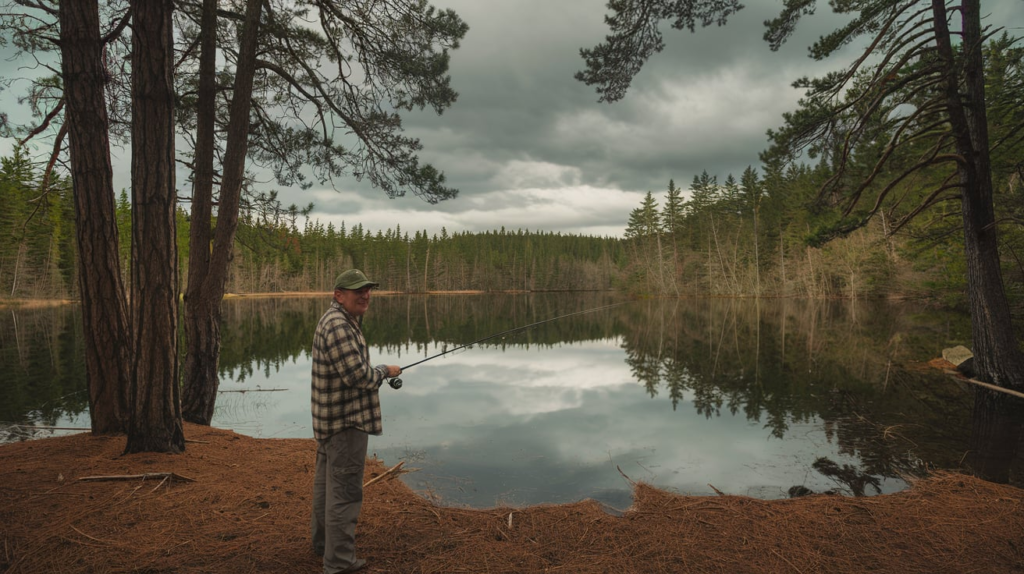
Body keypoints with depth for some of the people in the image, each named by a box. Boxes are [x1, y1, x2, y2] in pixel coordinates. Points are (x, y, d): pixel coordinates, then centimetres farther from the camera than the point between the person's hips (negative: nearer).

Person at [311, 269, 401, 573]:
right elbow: (359, 376, -26)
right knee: (345, 491, -4)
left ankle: (323, 541, 38)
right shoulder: (339, 325, -22)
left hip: (330, 420, 11)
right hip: (346, 422, -11)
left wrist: (376, 372, 9)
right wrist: (385, 371, -10)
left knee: (326, 482, 22)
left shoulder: (339, 320, 11)